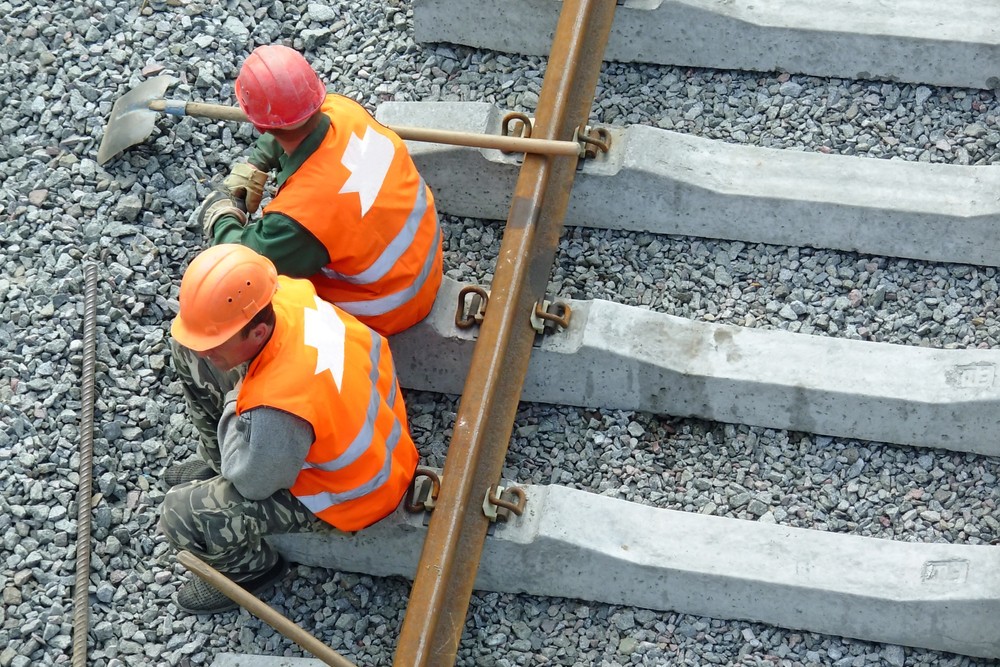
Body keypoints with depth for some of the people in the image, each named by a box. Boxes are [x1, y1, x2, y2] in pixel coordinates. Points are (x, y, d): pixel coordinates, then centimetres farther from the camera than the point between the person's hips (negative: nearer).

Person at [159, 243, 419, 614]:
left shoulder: (277, 407, -44)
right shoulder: (287, 292, -25)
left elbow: (250, 484, -22)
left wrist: (233, 405, -11)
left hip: (345, 489, -8)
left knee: (182, 515, -14)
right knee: (186, 350, 3)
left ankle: (253, 567, 19)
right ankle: (219, 461, 27)